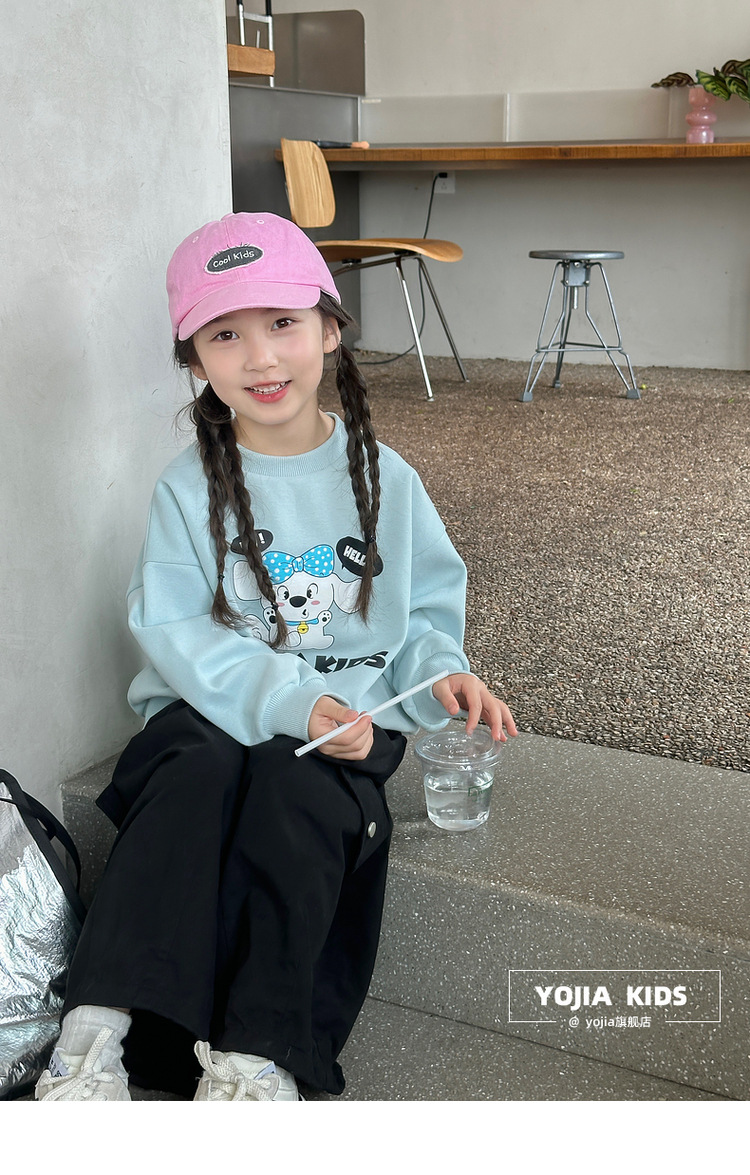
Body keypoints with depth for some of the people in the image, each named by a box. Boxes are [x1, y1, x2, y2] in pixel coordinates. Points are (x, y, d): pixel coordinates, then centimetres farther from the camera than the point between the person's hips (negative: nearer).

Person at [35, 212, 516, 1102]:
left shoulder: (380, 476, 4)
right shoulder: (190, 488, -1)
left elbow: (427, 607, 11)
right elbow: (175, 631, -10)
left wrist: (442, 675, -11)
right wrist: (289, 698, -23)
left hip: (347, 716, 1)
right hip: (215, 705, 0)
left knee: (295, 791, -31)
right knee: (194, 774, -32)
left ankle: (257, 1057, -25)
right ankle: (98, 1028, -29)